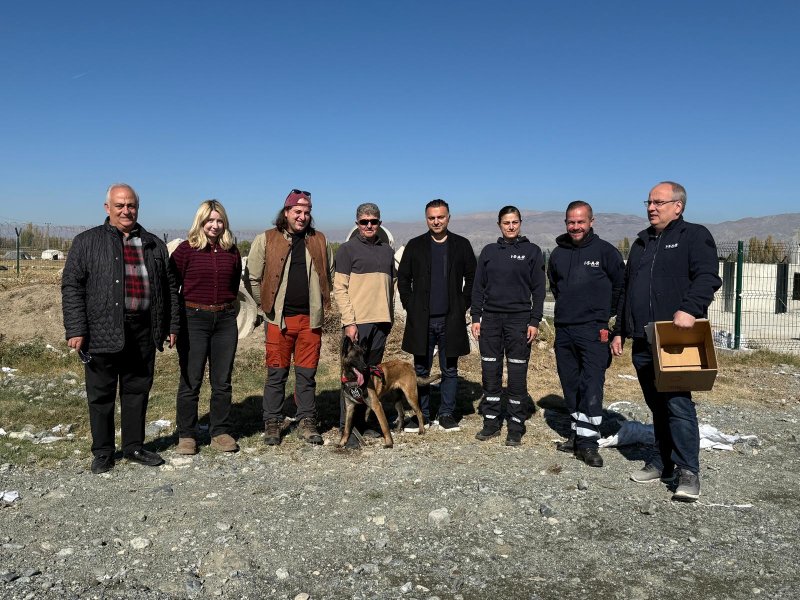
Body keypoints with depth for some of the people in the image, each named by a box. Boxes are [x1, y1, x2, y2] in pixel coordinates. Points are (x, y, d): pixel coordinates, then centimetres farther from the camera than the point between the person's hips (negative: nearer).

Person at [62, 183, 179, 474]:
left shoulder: (154, 245, 13)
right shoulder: (87, 242, 4)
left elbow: (169, 287, 16)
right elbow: (72, 287, -2)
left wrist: (172, 325, 11)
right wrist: (75, 329, -10)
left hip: (142, 332, 3)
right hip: (102, 331, -3)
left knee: (138, 391, 11)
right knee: (101, 395, 6)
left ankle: (134, 447, 25)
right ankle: (103, 452, 20)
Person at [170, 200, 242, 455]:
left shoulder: (231, 251, 7)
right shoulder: (186, 249, -4)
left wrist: (224, 306, 13)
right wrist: (176, 317, -2)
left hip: (225, 319, 4)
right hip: (193, 319, -3)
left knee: (222, 381, 9)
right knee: (190, 381, 2)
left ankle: (221, 433, 20)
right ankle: (186, 435, 15)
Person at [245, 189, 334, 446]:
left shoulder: (319, 241, 9)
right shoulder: (266, 240, 0)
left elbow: (329, 274, 19)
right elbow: (253, 277, 3)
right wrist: (269, 304, 3)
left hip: (310, 319, 2)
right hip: (279, 319, -2)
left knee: (307, 373, 9)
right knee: (276, 373, 5)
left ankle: (307, 422, 19)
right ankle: (273, 423, 17)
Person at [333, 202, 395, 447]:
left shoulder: (387, 250, 15)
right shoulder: (347, 249, -1)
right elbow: (340, 289, -6)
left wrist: (390, 317, 13)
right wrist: (349, 322, -13)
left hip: (381, 321, 5)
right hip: (357, 321, -5)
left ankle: (363, 421, 20)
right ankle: (346, 427, 2)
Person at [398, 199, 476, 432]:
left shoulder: (462, 245, 5)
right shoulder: (415, 246, 5)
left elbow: (472, 279, 10)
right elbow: (403, 279, 10)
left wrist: (463, 306, 2)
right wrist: (410, 306, 2)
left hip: (451, 320, 0)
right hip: (421, 320, 0)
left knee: (449, 371, 7)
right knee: (421, 370, 6)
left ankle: (447, 414, 19)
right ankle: (420, 414, 17)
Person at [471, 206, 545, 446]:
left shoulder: (532, 251, 4)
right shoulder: (489, 251, 10)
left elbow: (538, 289, 2)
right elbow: (478, 286, 11)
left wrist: (534, 321, -5)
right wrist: (476, 317, 4)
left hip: (519, 319, -2)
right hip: (491, 318, 3)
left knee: (517, 375, 0)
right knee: (490, 373, 5)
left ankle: (516, 426, 9)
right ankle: (491, 421, 16)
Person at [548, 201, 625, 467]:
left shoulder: (605, 251, -3)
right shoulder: (558, 253, 11)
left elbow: (620, 286, 2)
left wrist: (605, 315, 4)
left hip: (594, 330, -5)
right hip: (564, 329, 5)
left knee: (591, 386, -9)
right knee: (570, 384, 10)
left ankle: (588, 442, -4)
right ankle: (577, 434, 22)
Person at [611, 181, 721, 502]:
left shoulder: (695, 236, 1)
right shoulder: (641, 242, 21)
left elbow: (707, 277, -13)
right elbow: (626, 290, 23)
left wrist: (689, 309, -29)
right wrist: (620, 330, 20)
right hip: (642, 341, 7)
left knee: (678, 403, -10)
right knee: (656, 404, 12)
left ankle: (689, 472, -2)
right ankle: (663, 461, 23)